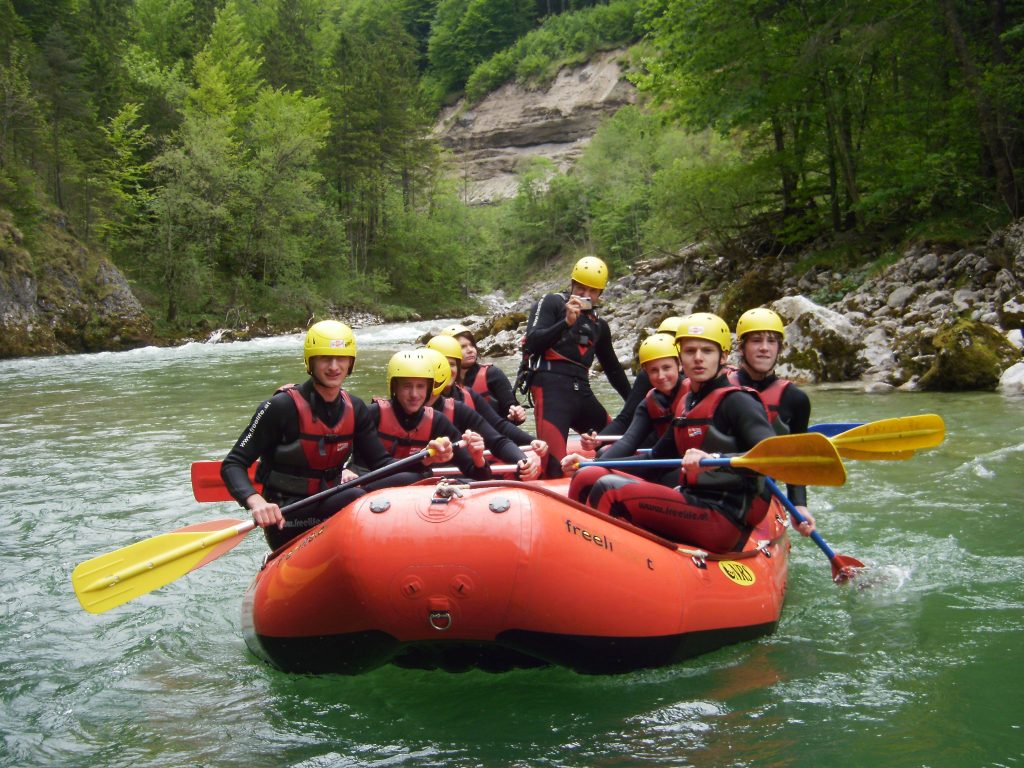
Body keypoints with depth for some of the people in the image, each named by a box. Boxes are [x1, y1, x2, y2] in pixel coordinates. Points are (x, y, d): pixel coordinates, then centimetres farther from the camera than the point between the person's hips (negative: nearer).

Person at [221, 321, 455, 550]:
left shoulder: (354, 409, 6)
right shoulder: (282, 407, -12)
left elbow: (380, 463, 6)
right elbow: (232, 464, -13)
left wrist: (426, 458, -13)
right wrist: (256, 502, -33)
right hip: (287, 521, -6)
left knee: (409, 481, -14)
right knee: (356, 498, -33)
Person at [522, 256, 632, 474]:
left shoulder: (599, 325, 25)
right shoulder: (552, 303, 8)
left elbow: (613, 368, 34)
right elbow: (531, 344, -5)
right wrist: (566, 322, -14)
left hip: (582, 391, 7)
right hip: (551, 386, -7)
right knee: (553, 462, -23)